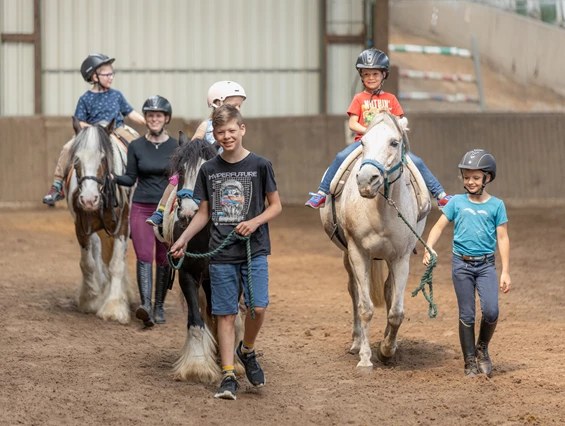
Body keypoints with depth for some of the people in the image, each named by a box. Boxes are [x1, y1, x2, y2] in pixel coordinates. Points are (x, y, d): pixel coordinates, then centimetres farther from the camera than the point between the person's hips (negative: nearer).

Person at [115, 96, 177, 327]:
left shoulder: (176, 147, 0)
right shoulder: (136, 147, 1)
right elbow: (130, 178, 4)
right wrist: (112, 177, -13)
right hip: (141, 208, 0)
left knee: (163, 260, 7)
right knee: (143, 257, -14)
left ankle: (159, 307, 20)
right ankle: (145, 306, -25)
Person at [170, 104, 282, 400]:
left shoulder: (260, 165, -1)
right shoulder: (209, 170, 6)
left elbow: (276, 205, 4)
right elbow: (204, 214, 13)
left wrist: (255, 222, -13)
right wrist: (183, 240, 4)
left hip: (255, 250, -2)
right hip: (221, 254, 2)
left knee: (258, 307, -14)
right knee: (226, 315, 1)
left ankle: (247, 350, 15)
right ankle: (228, 376, 4)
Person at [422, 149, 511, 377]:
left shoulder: (496, 205, 2)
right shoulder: (457, 202, 4)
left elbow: (502, 239, 2)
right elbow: (439, 226, 0)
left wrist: (505, 272, -2)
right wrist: (429, 247, -19)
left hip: (486, 264, -1)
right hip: (461, 264, 1)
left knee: (491, 311, -14)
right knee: (466, 315, 4)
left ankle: (482, 348, 13)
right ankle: (470, 362, 14)